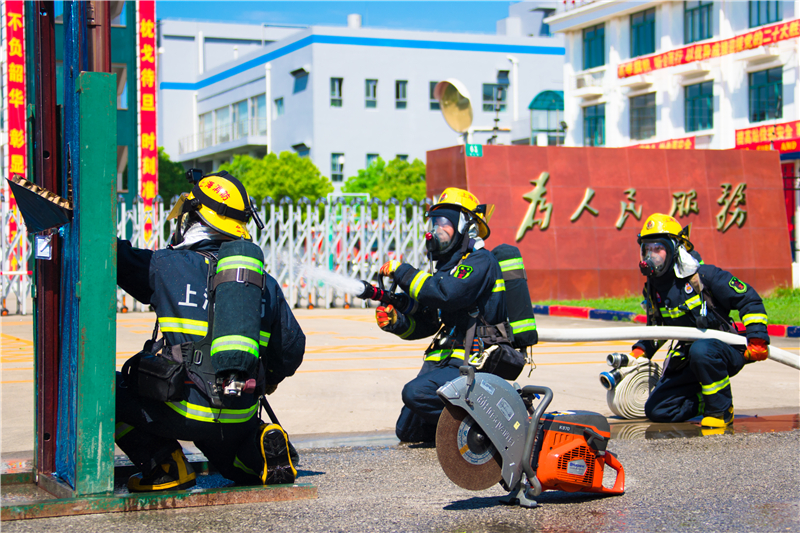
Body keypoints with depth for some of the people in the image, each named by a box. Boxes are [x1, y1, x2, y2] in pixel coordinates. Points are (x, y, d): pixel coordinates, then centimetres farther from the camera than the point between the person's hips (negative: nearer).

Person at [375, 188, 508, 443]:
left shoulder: (480, 261, -10)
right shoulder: (448, 266, 19)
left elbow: (445, 294, -28)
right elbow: (423, 323, 16)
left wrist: (402, 271, -19)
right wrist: (395, 320, -5)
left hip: (473, 364, -10)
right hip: (446, 360, 10)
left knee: (415, 393, -31)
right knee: (407, 431, 8)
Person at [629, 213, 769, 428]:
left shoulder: (703, 275, -14)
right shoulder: (653, 289, 6)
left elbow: (749, 299, -11)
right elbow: (655, 328, 24)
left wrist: (757, 337, -18)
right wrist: (640, 351, 10)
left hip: (726, 351, -6)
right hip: (688, 360, 7)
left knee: (701, 350, -42)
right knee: (656, 410, -5)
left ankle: (722, 410, -20)